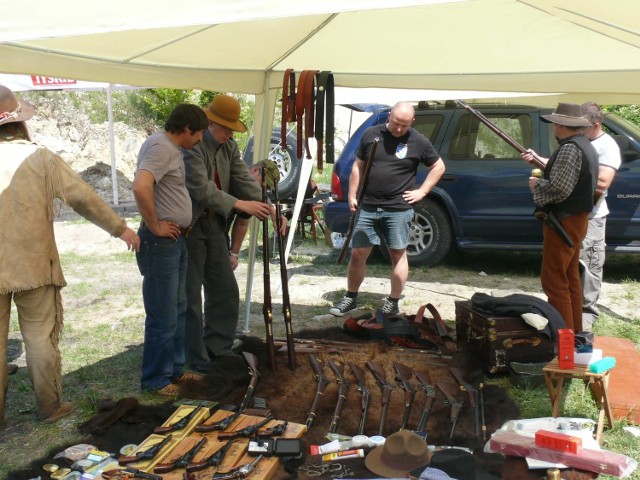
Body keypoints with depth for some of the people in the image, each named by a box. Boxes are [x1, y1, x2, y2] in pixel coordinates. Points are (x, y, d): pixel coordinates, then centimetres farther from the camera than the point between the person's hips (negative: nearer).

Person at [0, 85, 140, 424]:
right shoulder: (40, 157, -7)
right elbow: (83, 198, -7)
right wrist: (120, 228, 1)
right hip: (33, 265, -1)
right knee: (41, 337, 10)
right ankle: (49, 407, 19)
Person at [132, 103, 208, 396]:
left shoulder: (171, 148, 14)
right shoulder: (161, 148, -17)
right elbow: (140, 187, -33)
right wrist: (154, 226, -22)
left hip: (176, 240, 10)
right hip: (161, 243, -10)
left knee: (178, 310, 18)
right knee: (163, 317, -1)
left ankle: (174, 369, 31)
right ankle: (155, 380, 12)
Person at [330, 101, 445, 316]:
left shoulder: (419, 142, -1)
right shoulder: (371, 134, 4)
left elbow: (439, 167, 8)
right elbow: (358, 167, 10)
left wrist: (422, 192, -1)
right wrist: (352, 196, 4)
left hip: (398, 209, -2)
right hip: (367, 207, 2)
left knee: (398, 254, 4)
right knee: (358, 253, 5)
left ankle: (393, 303, 15)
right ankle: (350, 298, 21)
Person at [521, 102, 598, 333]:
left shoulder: (570, 148, -20)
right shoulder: (585, 145, 13)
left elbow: (558, 188, -27)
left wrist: (536, 184, -10)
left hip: (564, 222, -11)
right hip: (576, 219, 11)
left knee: (554, 281, -6)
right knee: (570, 278, 18)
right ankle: (574, 331, 27)